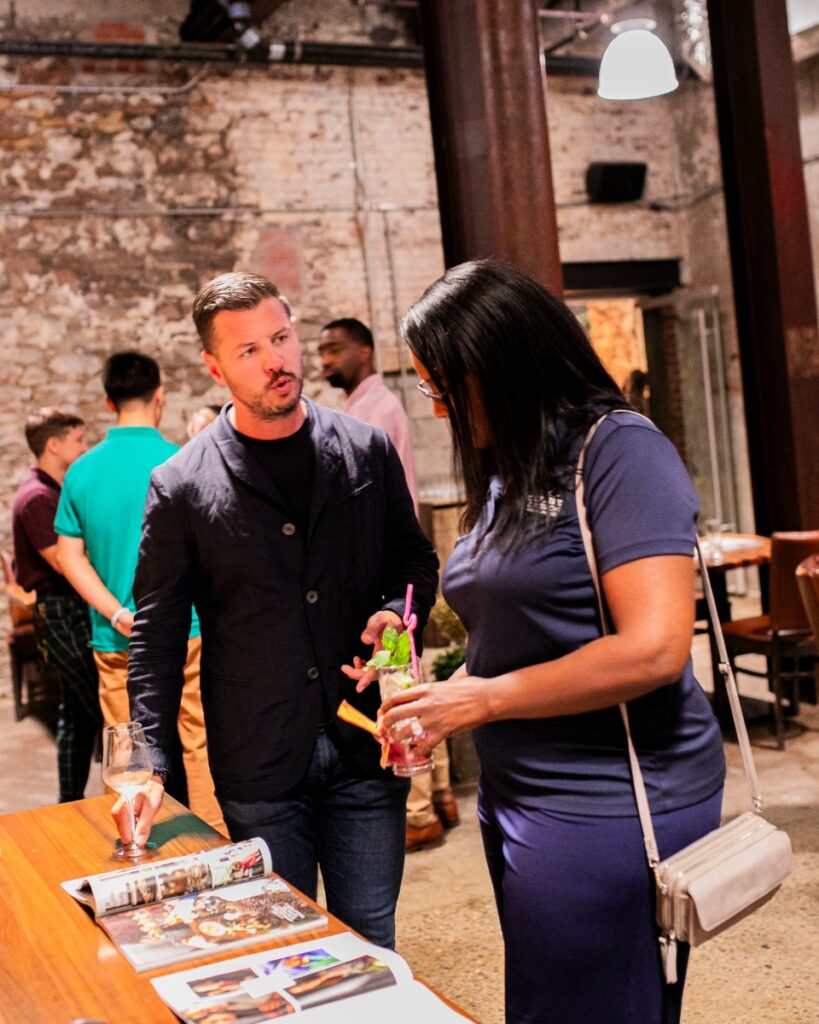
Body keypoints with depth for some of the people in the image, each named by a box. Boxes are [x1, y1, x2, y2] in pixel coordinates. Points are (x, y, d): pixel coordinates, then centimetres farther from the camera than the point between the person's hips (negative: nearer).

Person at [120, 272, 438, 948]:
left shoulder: (368, 451, 4)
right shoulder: (181, 487, -2)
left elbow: (415, 558, 16)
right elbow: (157, 635, 1)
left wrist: (398, 611, -7)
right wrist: (151, 764, -8)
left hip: (366, 747, 2)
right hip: (259, 767, -1)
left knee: (371, 944, 12)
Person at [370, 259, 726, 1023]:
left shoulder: (619, 452, -13)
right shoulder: (508, 476, 11)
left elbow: (654, 650, -22)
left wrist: (481, 700, -15)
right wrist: (444, 689, 3)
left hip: (607, 806, -8)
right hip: (520, 794, 8)